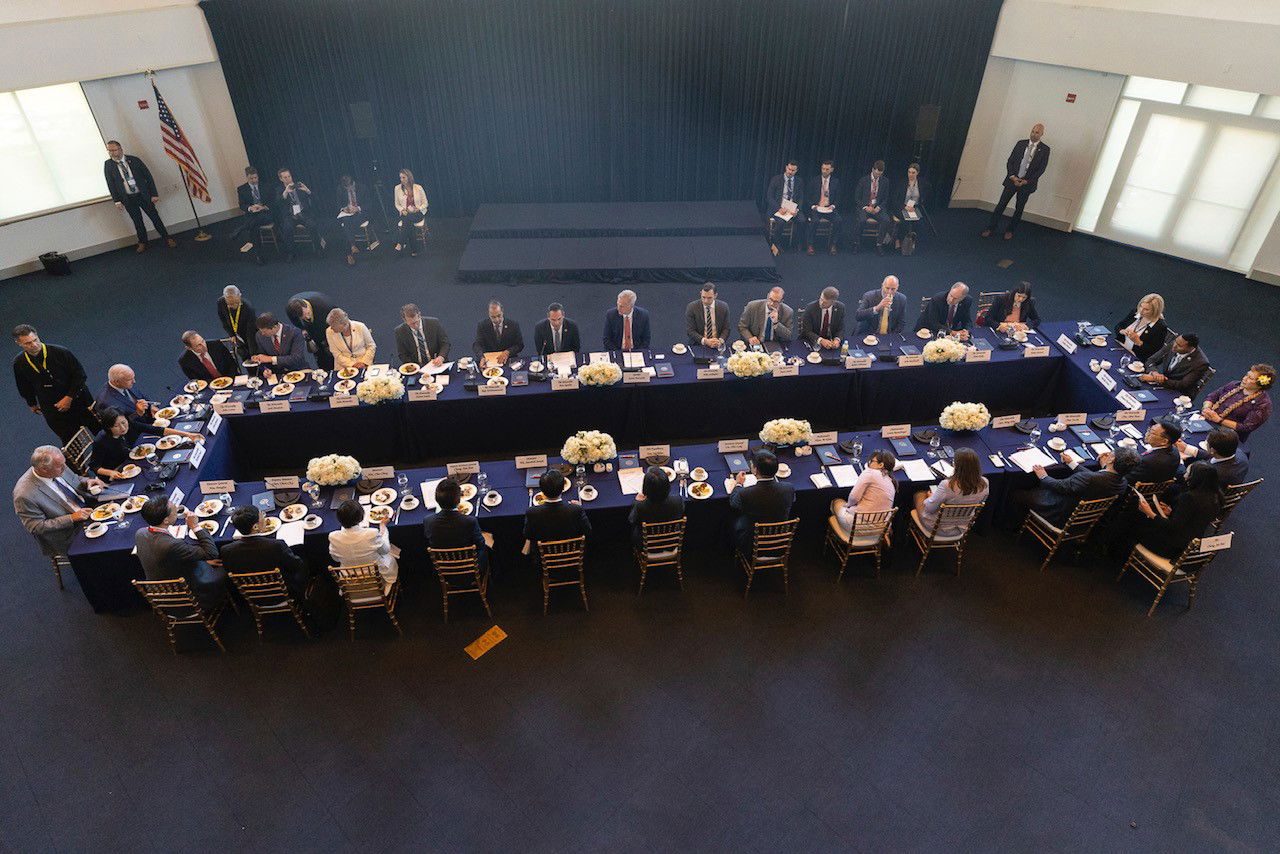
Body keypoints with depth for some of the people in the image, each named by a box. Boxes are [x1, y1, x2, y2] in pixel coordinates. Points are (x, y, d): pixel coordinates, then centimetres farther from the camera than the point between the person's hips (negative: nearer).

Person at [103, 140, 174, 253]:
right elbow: (110, 184, 1)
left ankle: (167, 239, 14)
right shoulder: (108, 165, -1)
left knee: (155, 217, 3)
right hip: (127, 199, 1)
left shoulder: (134, 160, -4)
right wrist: (117, 201, -4)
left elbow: (148, 176, -1)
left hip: (143, 195, -1)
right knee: (137, 221, 7)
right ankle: (142, 242, 21)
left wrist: (154, 194, -6)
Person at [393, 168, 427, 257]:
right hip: (405, 214, 2)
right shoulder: (397, 188, 3)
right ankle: (414, 250, -29)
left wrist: (419, 208, -14)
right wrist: (402, 210, -9)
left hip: (419, 213, -2)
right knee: (409, 226, -33)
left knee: (407, 219, -36)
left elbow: (425, 203, 4)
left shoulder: (418, 188, -2)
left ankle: (401, 244, -34)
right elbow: (397, 204, 12)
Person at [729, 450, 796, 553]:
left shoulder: (744, 494, -31)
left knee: (735, 520, 25)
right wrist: (774, 477, 18)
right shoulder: (789, 489, -22)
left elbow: (732, 504, -4)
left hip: (750, 546, -3)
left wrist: (738, 483, 14)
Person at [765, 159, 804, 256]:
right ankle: (773, 244, -16)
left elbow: (801, 198, 9)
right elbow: (769, 197, -5)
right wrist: (779, 208, -20)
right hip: (778, 207, -3)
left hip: (793, 208, 3)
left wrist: (797, 209, -13)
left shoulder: (799, 181, 10)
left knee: (802, 220, -27)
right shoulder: (776, 179, 0)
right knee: (780, 221, -35)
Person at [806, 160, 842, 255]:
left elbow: (838, 198, 11)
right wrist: (813, 206, -11)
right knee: (815, 220, -34)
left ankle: (833, 245, -15)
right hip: (816, 207, -1)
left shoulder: (836, 181, 10)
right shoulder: (814, 180, 6)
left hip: (830, 208, 1)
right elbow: (808, 196, 6)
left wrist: (833, 206, -8)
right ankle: (810, 245, -20)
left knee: (838, 220, -27)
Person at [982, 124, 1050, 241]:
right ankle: (990, 228, 5)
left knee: (1019, 209, 8)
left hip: (1027, 183, -1)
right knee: (1001, 204, -2)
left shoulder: (1044, 149, -2)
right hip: (1012, 180, 1)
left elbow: (1041, 168, -5)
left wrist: (1026, 181, -13)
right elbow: (1010, 161, 4)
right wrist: (1012, 176, -10)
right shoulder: (1020, 143, 5)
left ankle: (1010, 230, 20)